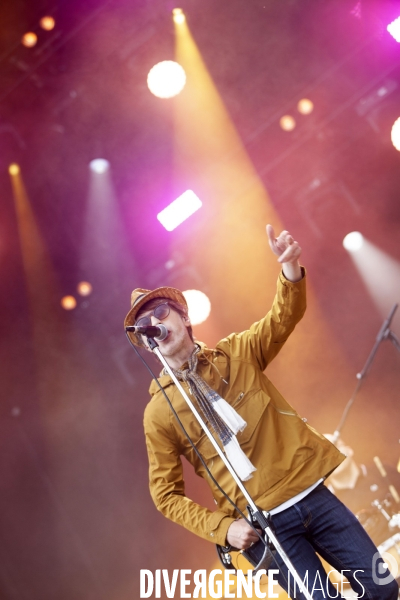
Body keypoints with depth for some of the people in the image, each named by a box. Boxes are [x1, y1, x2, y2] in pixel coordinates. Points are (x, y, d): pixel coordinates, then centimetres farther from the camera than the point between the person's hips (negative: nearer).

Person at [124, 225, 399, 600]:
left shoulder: (235, 353, 7)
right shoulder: (158, 412, -1)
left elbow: (284, 317, -5)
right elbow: (166, 494, 3)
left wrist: (290, 270, -25)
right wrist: (221, 528, -10)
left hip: (310, 494, 3)